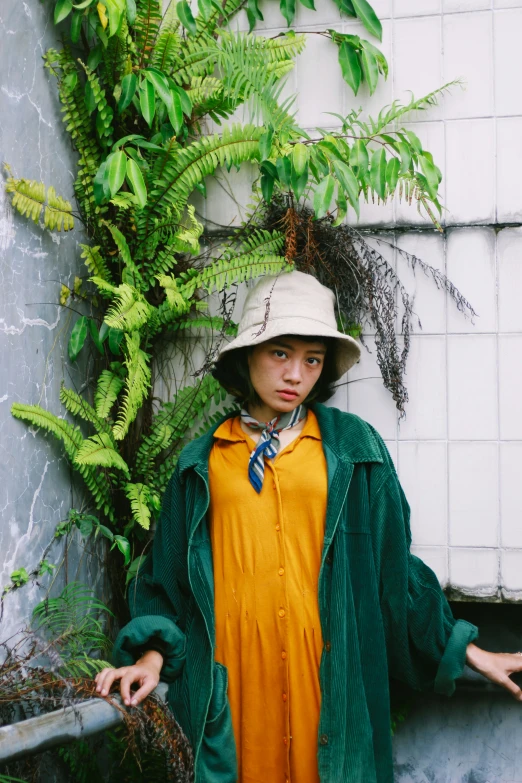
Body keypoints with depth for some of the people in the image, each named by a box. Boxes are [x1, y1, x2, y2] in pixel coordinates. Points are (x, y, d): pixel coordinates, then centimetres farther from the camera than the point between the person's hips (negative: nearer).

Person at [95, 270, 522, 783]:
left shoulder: (353, 447, 5)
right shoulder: (203, 461, 8)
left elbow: (394, 569, 8)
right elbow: (167, 574, 12)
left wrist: (464, 652, 7)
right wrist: (153, 654, -1)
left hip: (328, 674, 0)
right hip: (233, 676, 1)